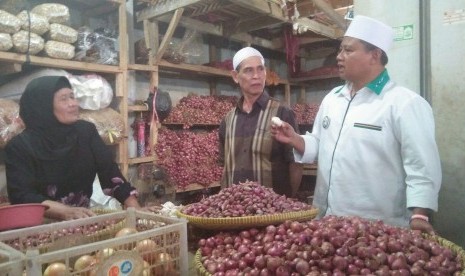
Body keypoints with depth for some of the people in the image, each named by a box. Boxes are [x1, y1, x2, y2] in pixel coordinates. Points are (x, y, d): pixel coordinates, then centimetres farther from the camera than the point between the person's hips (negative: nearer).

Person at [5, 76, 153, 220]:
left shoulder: (86, 131, 0)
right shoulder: (20, 146, -9)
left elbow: (111, 173, -6)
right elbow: (22, 195, -15)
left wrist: (136, 209, -17)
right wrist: (66, 211, -30)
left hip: (82, 218, 1)